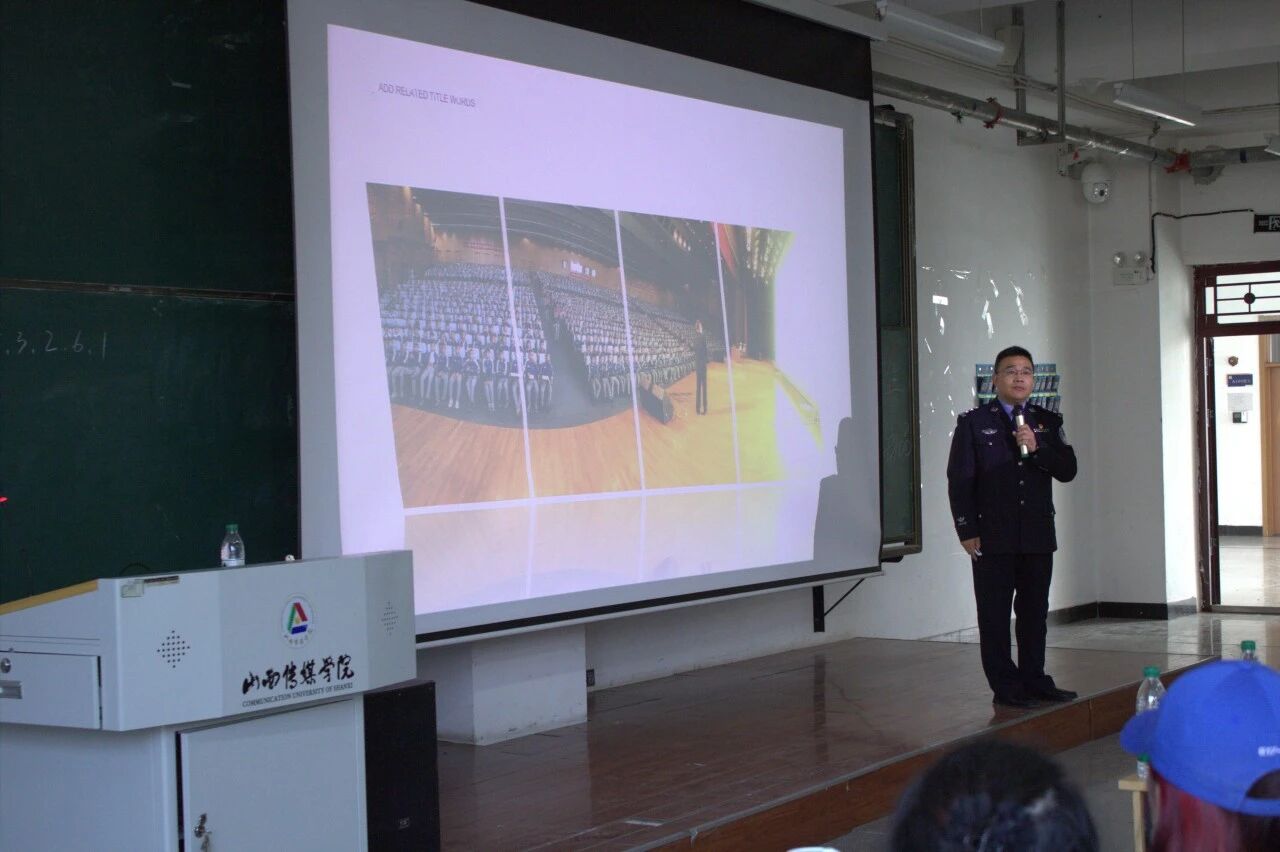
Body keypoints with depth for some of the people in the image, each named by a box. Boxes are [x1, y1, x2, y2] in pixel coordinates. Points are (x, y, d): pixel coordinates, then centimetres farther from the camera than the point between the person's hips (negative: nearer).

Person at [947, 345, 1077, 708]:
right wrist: (967, 531, -9)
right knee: (995, 614, 0)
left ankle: (1034, 680, 20)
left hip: (1038, 535, 4)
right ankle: (1006, 687, 7)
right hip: (993, 538, -3)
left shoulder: (1047, 423, 11)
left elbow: (1068, 471, 4)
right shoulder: (973, 423, 1)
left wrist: (1037, 448, -13)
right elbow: (959, 481, -3)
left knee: (1035, 611, 10)